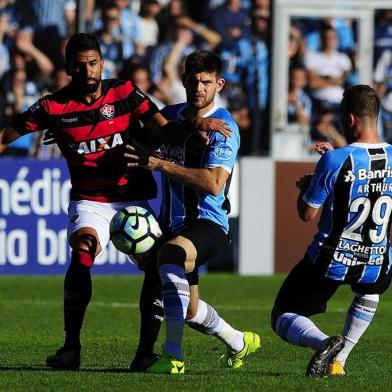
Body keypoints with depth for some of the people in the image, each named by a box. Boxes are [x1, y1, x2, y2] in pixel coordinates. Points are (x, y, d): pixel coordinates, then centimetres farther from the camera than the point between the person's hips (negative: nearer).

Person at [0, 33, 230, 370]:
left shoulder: (126, 93, -3)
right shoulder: (54, 107, -5)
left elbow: (165, 131, -10)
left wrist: (194, 124, -29)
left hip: (134, 197, 2)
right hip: (89, 200, -2)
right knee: (81, 255, -27)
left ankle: (147, 350, 8)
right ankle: (71, 348, -20)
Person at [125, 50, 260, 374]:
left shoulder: (224, 127, -12)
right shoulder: (170, 116, 8)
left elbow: (214, 183, -26)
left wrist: (161, 164, -28)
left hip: (210, 223, -8)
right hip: (175, 224, 8)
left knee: (170, 254, -39)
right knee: (189, 309, 15)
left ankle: (173, 356, -41)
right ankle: (240, 343, 46)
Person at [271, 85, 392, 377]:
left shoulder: (334, 161, -19)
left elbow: (307, 214, -10)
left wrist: (305, 187, 10)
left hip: (330, 262, -4)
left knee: (283, 319, 12)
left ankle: (323, 342, -22)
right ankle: (340, 359, 25)